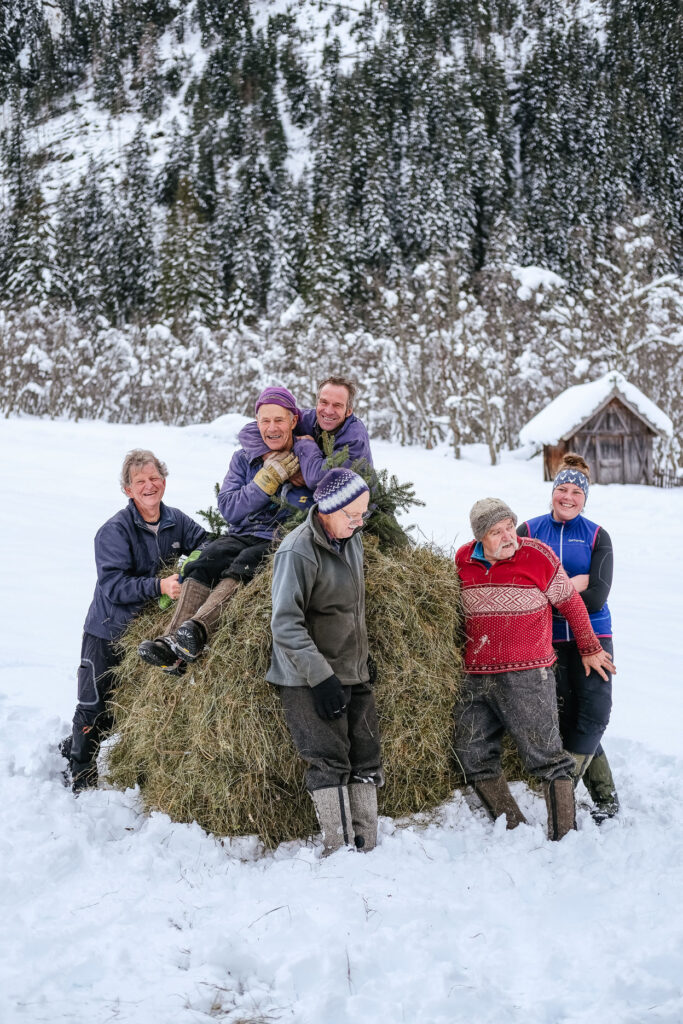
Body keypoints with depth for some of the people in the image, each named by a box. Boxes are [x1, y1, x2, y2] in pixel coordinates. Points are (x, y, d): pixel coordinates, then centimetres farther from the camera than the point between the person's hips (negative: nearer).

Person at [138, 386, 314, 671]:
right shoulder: (244, 459, 17)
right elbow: (228, 509, 4)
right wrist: (267, 480, -7)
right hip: (241, 536, 4)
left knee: (243, 565, -36)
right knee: (203, 563, -28)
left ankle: (196, 632, -55)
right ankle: (173, 644, -43)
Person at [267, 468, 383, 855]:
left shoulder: (353, 539, 8)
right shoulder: (299, 551, -18)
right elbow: (286, 624, -20)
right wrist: (320, 676, -23)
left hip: (355, 675, 8)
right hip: (310, 680, -8)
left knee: (366, 760, 7)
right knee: (330, 762, -9)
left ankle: (367, 848, 13)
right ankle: (340, 849, -4)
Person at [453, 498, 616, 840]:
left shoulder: (539, 557, -7)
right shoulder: (463, 561, 4)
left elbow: (570, 604, 6)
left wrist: (590, 648, 15)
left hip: (526, 678, -5)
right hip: (475, 679, 5)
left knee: (546, 757, -6)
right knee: (473, 756, 8)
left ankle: (563, 836, 1)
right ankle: (513, 829, 19)